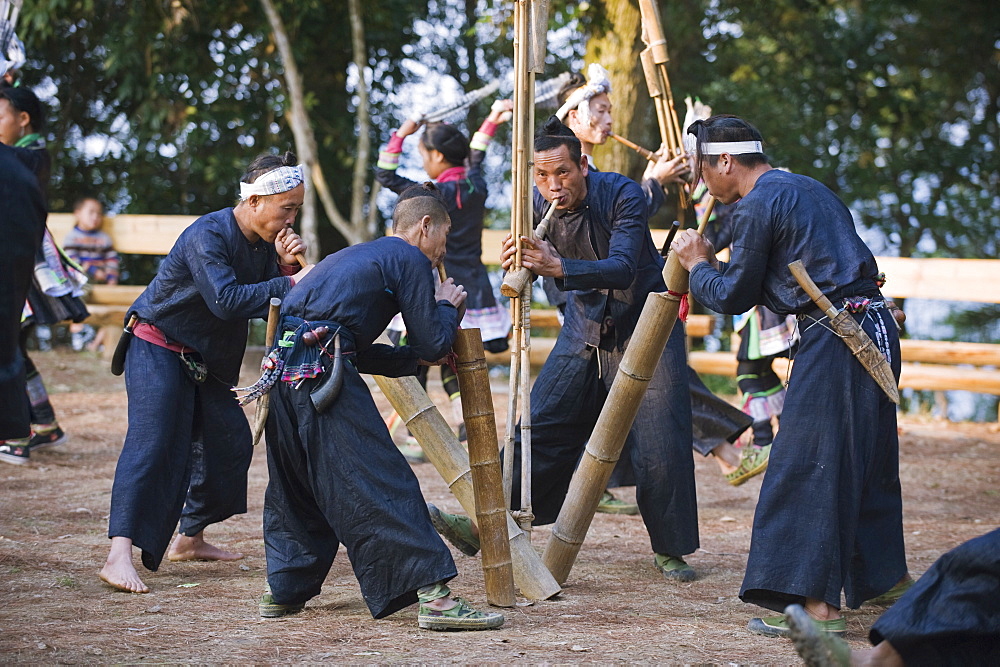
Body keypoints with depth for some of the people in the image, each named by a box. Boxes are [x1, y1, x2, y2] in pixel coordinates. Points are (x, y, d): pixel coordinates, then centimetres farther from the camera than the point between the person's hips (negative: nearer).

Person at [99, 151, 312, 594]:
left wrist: (285, 265, -17)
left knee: (229, 441, 10)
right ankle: (119, 557, -27)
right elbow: (226, 300, -36)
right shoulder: (208, 236, -24)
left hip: (206, 361, 9)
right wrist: (290, 283, -34)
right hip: (158, 351, -9)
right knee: (153, 444, -20)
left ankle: (189, 540, 27)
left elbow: (269, 307, 0)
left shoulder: (265, 241, 2)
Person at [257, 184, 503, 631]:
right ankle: (434, 596, -14)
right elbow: (434, 343, 4)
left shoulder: (355, 256, 32)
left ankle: (284, 591, 27)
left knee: (295, 488, 22)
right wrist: (448, 307, 23)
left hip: (282, 362, 8)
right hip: (322, 371, -8)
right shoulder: (411, 260, 6)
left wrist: (414, 357, 33)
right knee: (382, 484, -10)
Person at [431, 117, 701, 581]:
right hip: (585, 327, 4)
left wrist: (557, 267, -50)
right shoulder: (538, 206, -10)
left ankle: (669, 550, 6)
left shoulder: (621, 194, -24)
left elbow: (623, 267, -35)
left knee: (659, 445, -8)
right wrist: (517, 260, -31)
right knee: (540, 428, 1)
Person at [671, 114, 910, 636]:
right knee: (866, 462, 19)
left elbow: (734, 297, -4)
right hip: (875, 325, 9)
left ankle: (817, 603, -13)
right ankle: (887, 580, 29)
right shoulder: (809, 189, 20)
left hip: (834, 336, -9)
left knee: (807, 466, -8)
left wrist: (697, 264, 14)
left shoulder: (757, 206, -7)